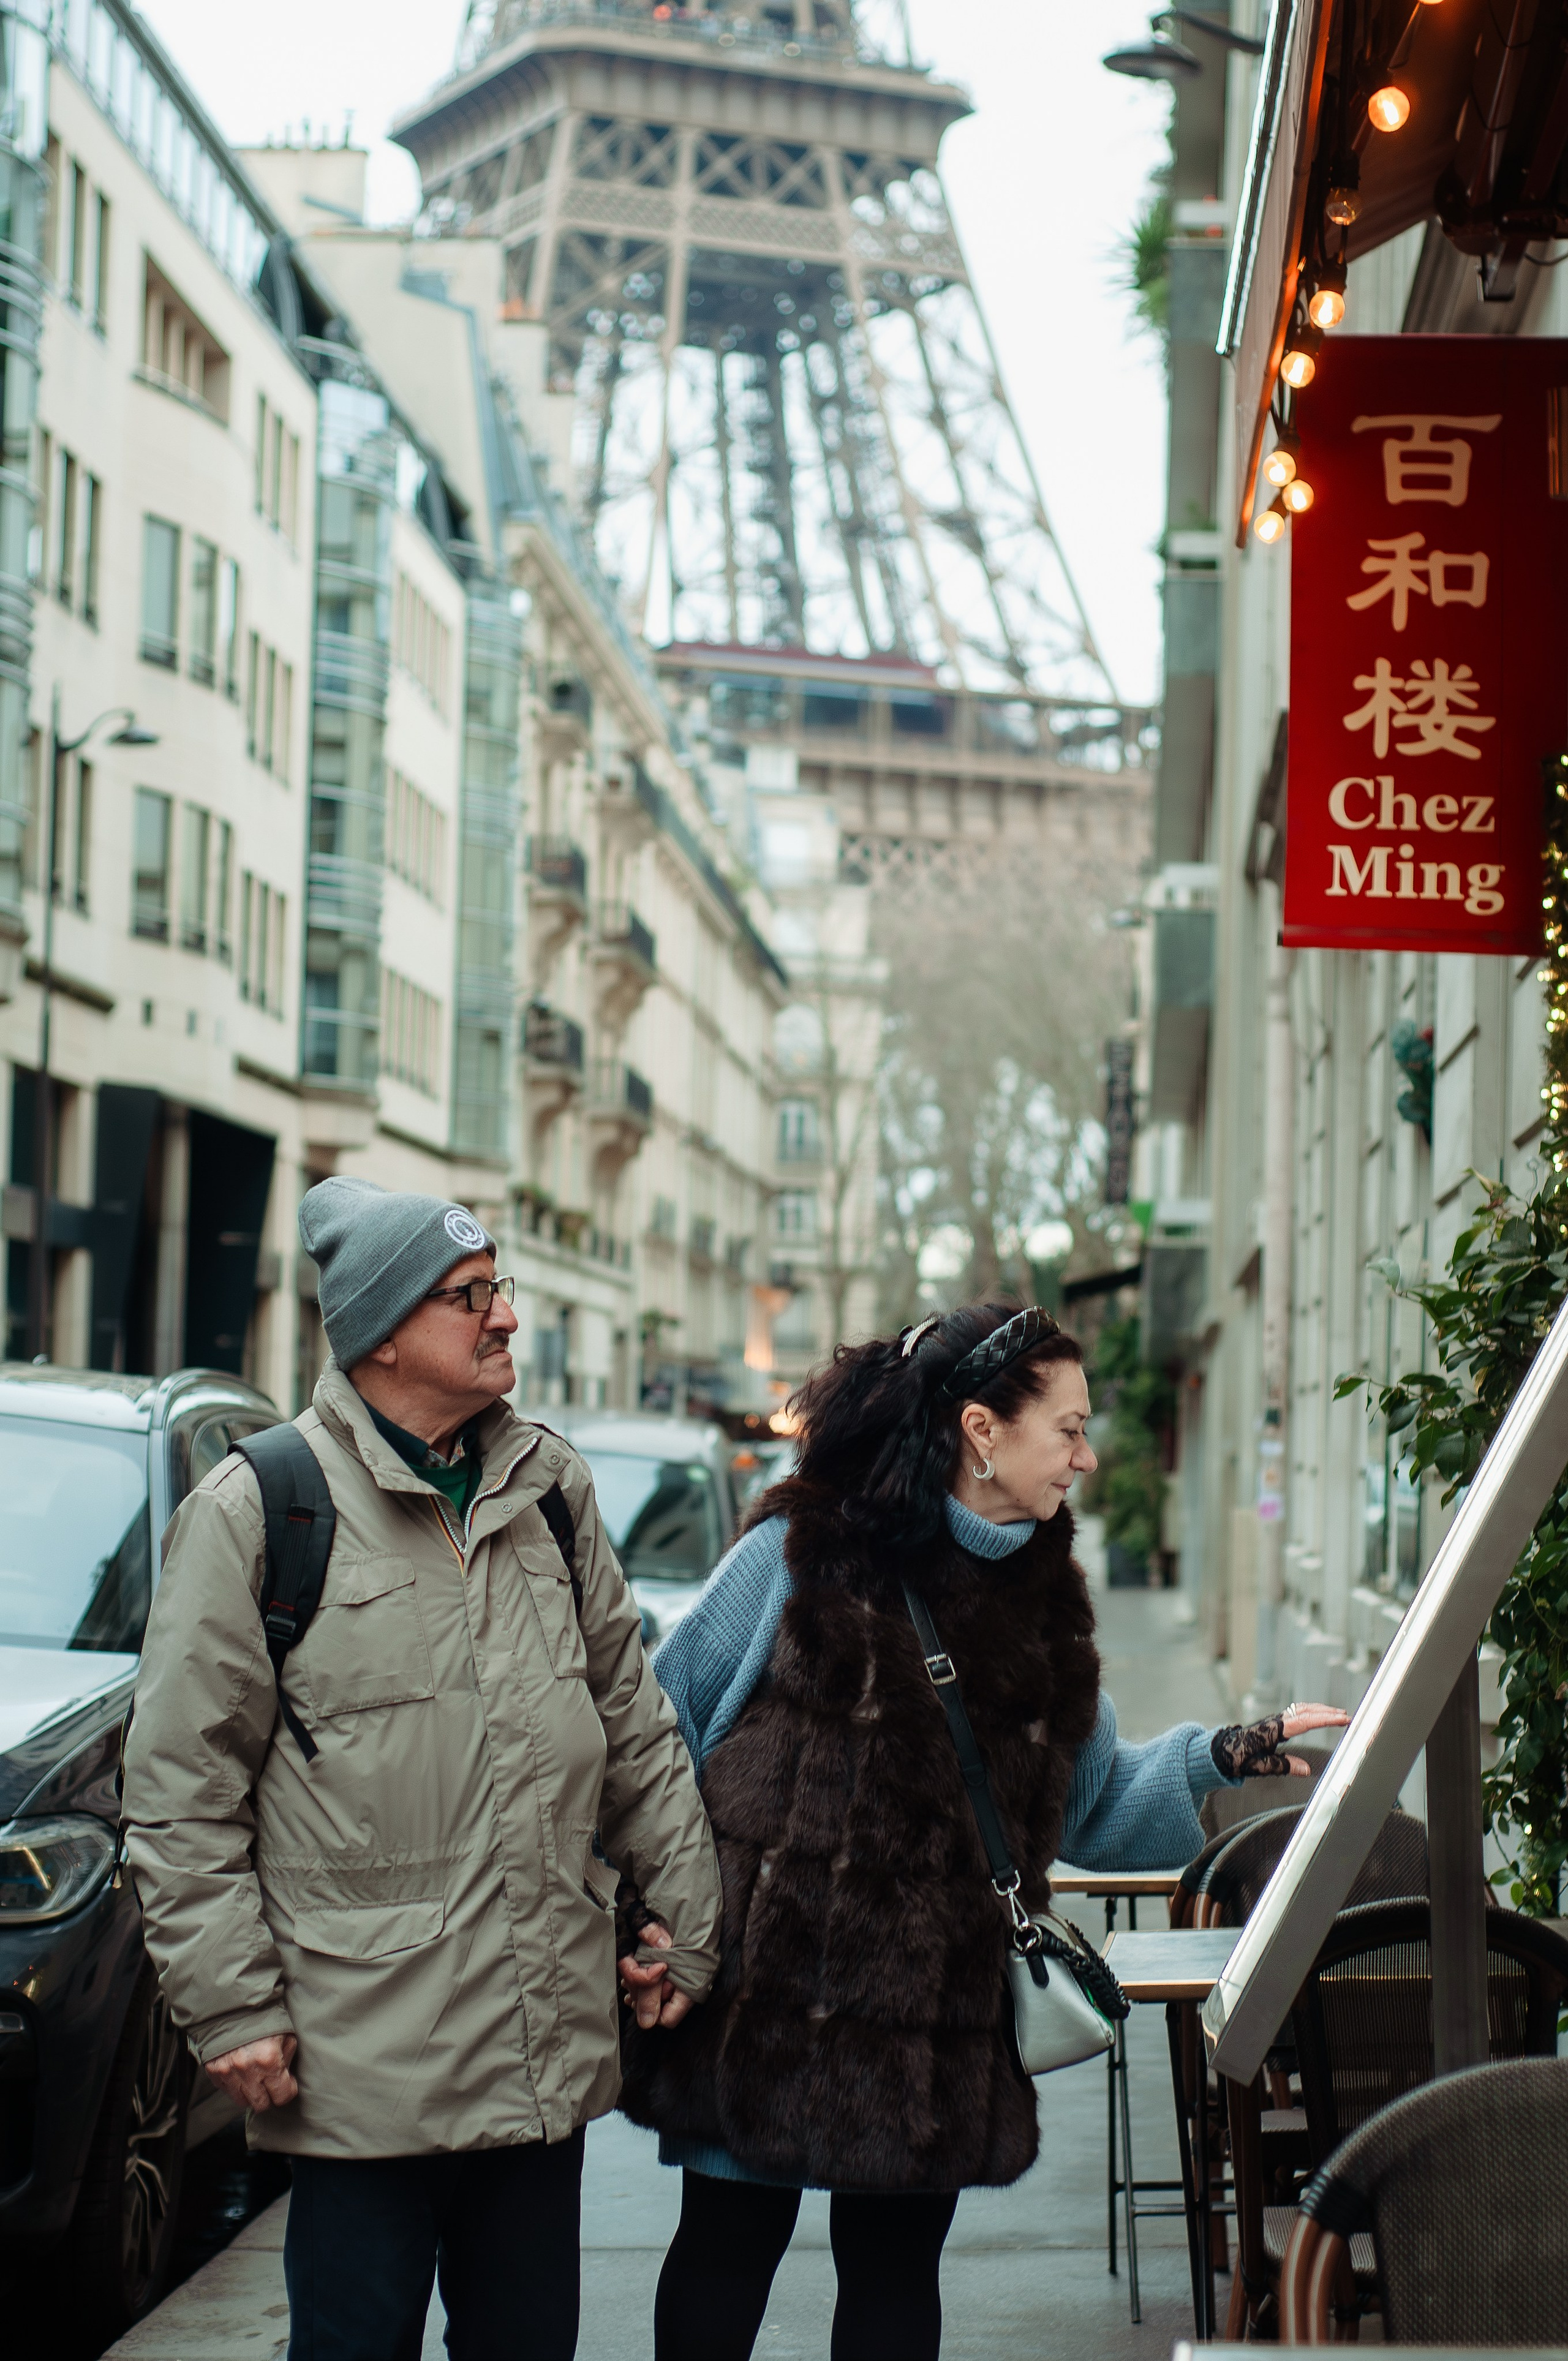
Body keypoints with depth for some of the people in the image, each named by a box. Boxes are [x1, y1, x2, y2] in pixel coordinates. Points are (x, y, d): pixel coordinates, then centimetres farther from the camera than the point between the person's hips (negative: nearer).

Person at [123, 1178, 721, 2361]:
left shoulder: (551, 1486, 10)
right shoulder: (257, 1509, -6)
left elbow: (634, 1722, 18)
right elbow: (183, 1791, -5)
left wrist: (687, 1916, 14)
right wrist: (232, 2006, -9)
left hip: (550, 2040, 5)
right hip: (364, 2063, -5)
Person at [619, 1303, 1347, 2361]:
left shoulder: (1038, 1602, 10)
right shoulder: (800, 1556, -8)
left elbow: (1093, 1804, 12)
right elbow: (663, 1733, -6)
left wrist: (1227, 1755, -4)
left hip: (940, 2024, 5)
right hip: (770, 1996, -5)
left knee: (896, 2272, 11)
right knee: (730, 2249, 7)